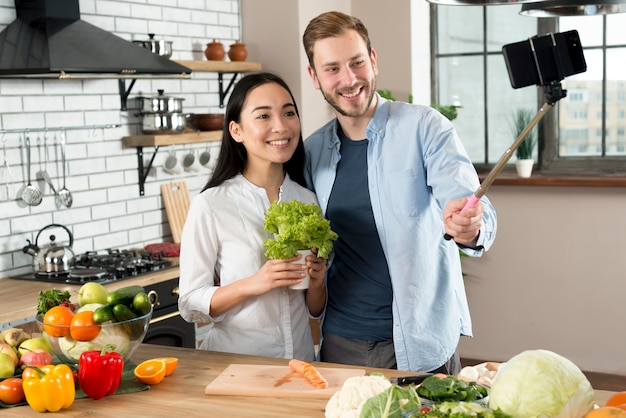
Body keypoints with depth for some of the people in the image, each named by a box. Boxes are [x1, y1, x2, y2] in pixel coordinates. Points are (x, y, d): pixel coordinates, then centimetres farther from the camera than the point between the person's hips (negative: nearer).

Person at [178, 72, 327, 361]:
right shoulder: (210, 205, -13)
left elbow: (315, 310, 9)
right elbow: (191, 306, -10)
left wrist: (316, 283, -12)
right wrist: (252, 285, -23)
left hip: (300, 358, 4)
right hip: (234, 365, -3)